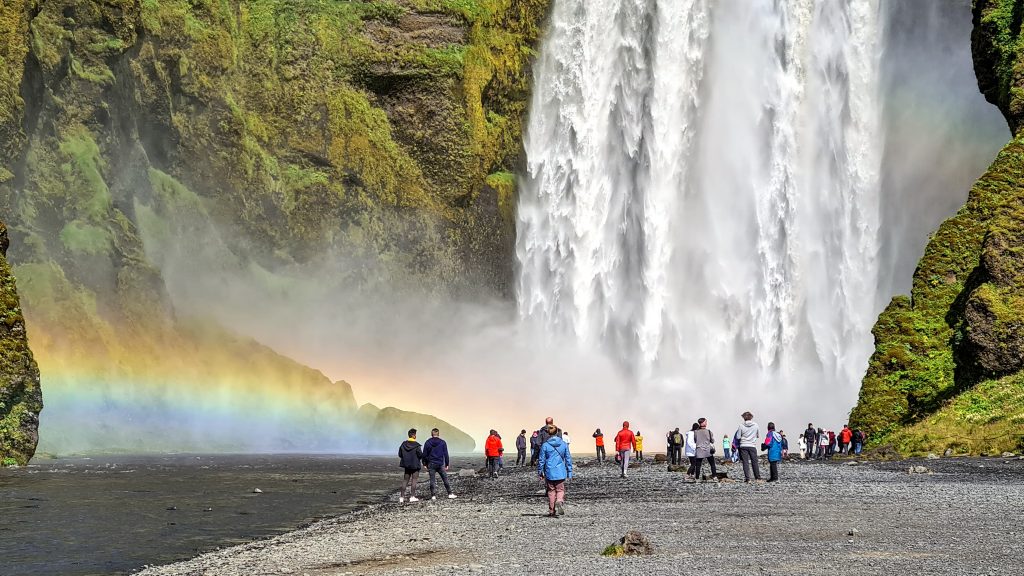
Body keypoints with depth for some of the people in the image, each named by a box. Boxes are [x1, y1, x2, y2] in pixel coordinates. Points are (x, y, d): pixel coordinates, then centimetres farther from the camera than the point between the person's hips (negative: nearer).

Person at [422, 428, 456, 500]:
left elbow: (424, 455, 2)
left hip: (431, 464, 0)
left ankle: (433, 495, -1)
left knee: (432, 480, 3)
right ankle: (450, 494, 9)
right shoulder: (442, 442, 0)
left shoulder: (427, 443, 2)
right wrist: (447, 465, 6)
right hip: (441, 464, 0)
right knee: (445, 479, 7)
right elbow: (446, 454, 1)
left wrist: (425, 464, 8)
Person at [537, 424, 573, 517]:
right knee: (560, 490, 11)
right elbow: (568, 459, 4)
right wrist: (569, 473, 12)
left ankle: (551, 511, 16)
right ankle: (560, 502, -20)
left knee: (551, 491, 12)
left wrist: (540, 472, 11)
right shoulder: (564, 444, 0)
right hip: (561, 473, 1)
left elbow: (541, 460, -1)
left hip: (549, 473, -1)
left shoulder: (545, 445, -7)